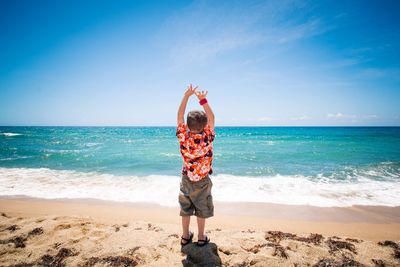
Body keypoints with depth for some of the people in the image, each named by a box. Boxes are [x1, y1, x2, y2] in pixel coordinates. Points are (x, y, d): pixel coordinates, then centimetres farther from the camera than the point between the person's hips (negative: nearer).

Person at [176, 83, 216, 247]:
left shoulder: (183, 137, -18)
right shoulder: (206, 139, -23)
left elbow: (180, 116, -11)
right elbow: (211, 118, -13)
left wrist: (186, 95, -10)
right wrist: (203, 100, -15)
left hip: (186, 179, 2)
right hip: (202, 181, -2)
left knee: (185, 209, 18)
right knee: (201, 210, 15)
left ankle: (185, 236, 32)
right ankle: (201, 238, 28)